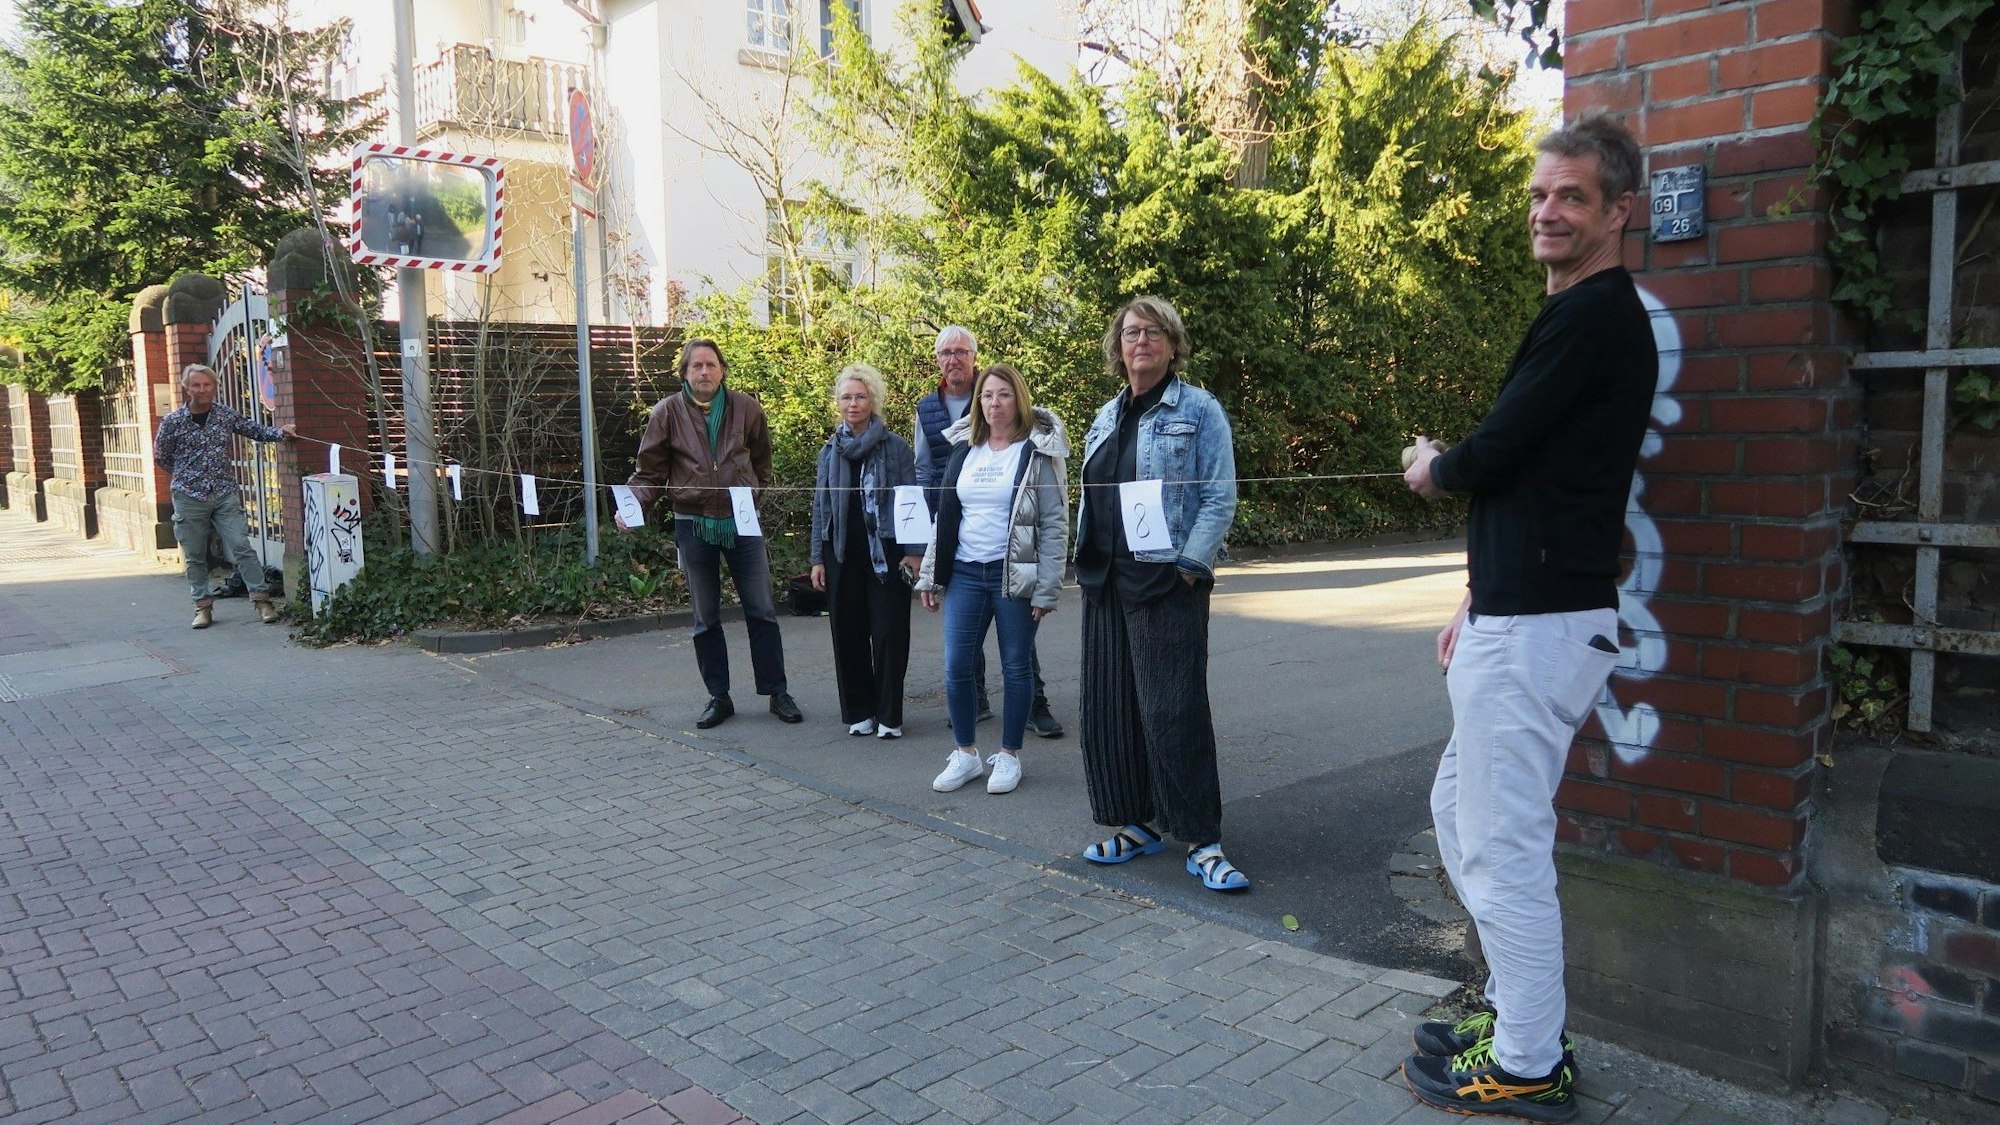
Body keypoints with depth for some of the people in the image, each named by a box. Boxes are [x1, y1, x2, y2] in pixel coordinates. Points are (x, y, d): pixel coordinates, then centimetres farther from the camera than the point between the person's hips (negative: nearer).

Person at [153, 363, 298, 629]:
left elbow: (256, 431, 11)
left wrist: (281, 432, -6)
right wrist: (187, 475, 8)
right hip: (189, 497, -1)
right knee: (195, 556, 7)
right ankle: (203, 605, 17)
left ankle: (262, 600, -3)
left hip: (225, 494, 1)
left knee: (241, 547, -5)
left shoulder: (226, 415, 2)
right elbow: (161, 457, 8)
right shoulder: (172, 422, -3)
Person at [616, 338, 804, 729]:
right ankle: (718, 697, 21)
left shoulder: (745, 407, -1)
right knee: (706, 619, 9)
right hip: (693, 525, 0)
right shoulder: (668, 412, -4)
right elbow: (649, 472, -2)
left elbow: (761, 461, 13)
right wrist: (630, 504, -18)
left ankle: (777, 693, 14)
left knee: (762, 611, 4)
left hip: (742, 522, 0)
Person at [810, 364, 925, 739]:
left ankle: (888, 715, 8)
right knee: (848, 634, 6)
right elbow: (820, 507, 12)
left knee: (890, 633, -1)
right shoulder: (829, 452, 10)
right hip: (842, 554, 4)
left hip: (886, 552, -4)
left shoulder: (896, 447, -1)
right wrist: (817, 559, 7)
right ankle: (859, 711, 18)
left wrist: (914, 551, -10)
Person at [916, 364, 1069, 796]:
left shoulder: (1039, 452, -5)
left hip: (1015, 576, -4)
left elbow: (1055, 525, -7)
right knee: (956, 668, 3)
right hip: (965, 574, 4)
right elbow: (945, 516, 14)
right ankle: (966, 753, 20)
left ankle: (1009, 755, 20)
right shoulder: (963, 450, 10)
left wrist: (1046, 589, -13)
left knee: (1016, 668, 6)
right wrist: (930, 576, 10)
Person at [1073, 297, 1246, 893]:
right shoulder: (1107, 417, 16)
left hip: (1167, 581, -7)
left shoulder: (1198, 409, -3)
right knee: (1109, 705, 8)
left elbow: (1221, 498, -9)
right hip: (1106, 582, 7)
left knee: (1173, 709, -7)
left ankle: (1202, 841, 3)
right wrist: (1087, 560, 8)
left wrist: (1190, 566, -16)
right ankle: (1136, 823, 22)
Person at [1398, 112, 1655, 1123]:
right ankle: (1516, 1011, 31)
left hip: (1539, 628, -11)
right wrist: (1478, 603, 20)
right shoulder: (1587, 316, 19)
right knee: (1460, 810, 19)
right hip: (1515, 615, 11)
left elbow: (1491, 458, -17)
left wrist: (1432, 467, 6)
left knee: (1501, 844, -3)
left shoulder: (1593, 318, -14)